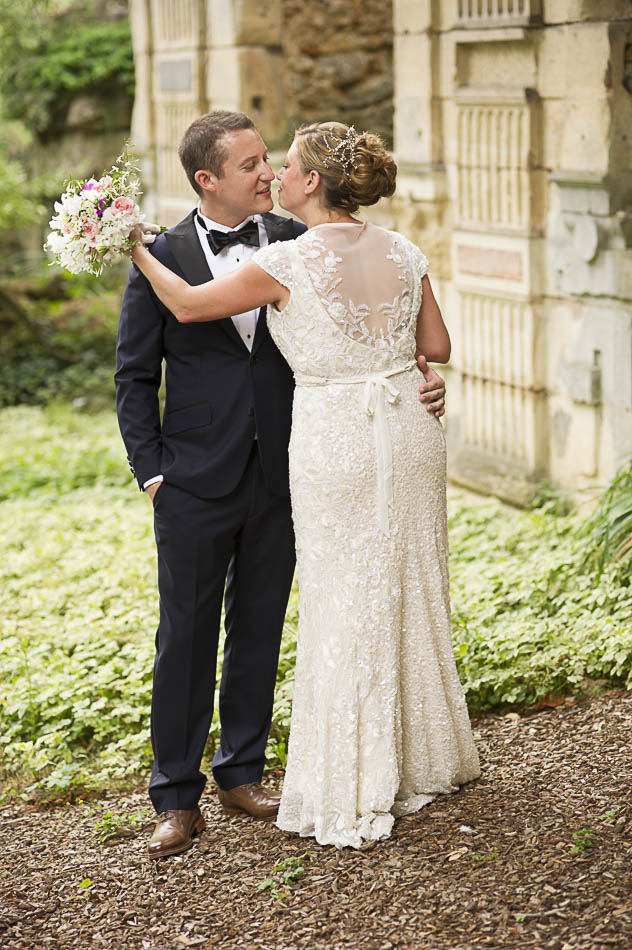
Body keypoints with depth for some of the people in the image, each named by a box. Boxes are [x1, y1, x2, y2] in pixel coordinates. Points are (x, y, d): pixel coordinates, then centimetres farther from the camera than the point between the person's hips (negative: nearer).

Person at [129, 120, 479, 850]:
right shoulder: (402, 252, 1)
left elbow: (189, 305, -6)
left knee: (346, 605, 4)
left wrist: (135, 250, 9)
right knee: (412, 594, 19)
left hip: (336, 440, -5)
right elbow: (438, 348, 7)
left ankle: (354, 795, 14)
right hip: (409, 430, 6)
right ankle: (423, 759, 35)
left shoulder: (288, 263, -15)